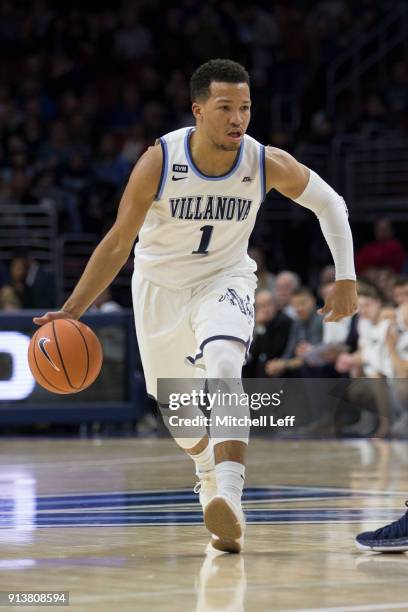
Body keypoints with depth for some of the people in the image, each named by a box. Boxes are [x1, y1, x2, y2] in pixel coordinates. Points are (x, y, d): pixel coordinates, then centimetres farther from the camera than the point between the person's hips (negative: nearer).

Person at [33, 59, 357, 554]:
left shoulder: (268, 164, -21)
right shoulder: (159, 162, -25)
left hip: (224, 279, -1)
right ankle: (210, 475, 46)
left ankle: (230, 500, -40)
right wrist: (72, 310, -23)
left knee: (223, 369, -31)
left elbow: (329, 203, -3)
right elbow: (118, 244, -17)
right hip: (161, 285, 1)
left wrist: (345, 278, -8)